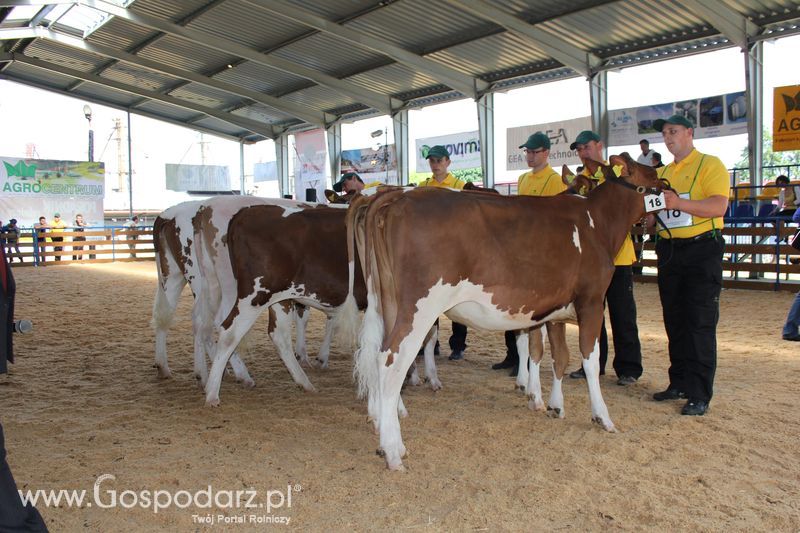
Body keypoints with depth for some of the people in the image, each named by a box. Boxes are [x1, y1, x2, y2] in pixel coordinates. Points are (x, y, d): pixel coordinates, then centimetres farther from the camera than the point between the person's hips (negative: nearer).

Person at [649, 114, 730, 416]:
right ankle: (680, 384, 21)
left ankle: (700, 394, -1)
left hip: (702, 249, -7)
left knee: (700, 323, -6)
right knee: (675, 321, 11)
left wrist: (679, 203, -28)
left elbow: (719, 206, -18)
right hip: (668, 251, 7)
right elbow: (651, 216, 18)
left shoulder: (710, 165, -4)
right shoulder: (662, 173, 16)